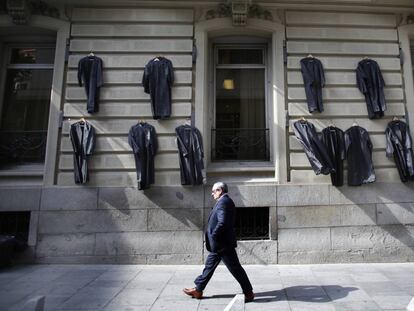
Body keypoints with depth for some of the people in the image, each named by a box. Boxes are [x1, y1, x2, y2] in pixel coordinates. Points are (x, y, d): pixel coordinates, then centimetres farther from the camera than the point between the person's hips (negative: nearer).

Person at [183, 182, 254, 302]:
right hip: (219, 244, 11)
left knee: (236, 269, 2)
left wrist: (213, 236, -18)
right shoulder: (225, 201, 12)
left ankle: (248, 293, 16)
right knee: (209, 266, 17)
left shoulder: (223, 202, -20)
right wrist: (213, 236, 14)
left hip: (222, 244, -11)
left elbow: (222, 223, -29)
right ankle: (198, 290, 27)